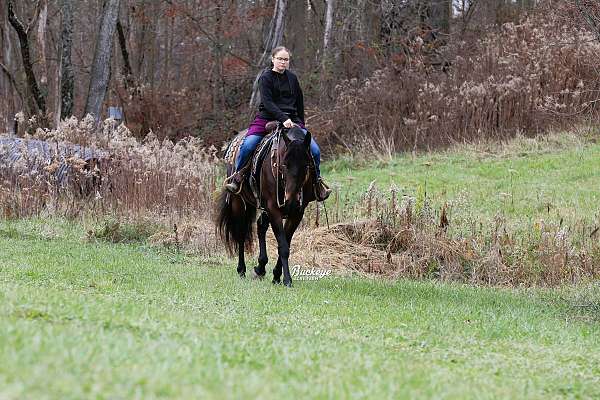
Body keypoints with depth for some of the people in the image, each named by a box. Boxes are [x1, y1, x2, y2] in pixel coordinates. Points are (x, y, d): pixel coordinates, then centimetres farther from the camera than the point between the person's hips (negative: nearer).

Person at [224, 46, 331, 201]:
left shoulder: (292, 78, 14)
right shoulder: (266, 78, -1)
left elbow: (299, 102, 22)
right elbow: (267, 102, -14)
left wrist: (300, 124, 16)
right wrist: (283, 118, -26)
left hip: (291, 120, 4)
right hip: (267, 118, -4)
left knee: (315, 150, -12)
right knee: (248, 145, -27)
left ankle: (317, 180, 8)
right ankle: (238, 174, -6)